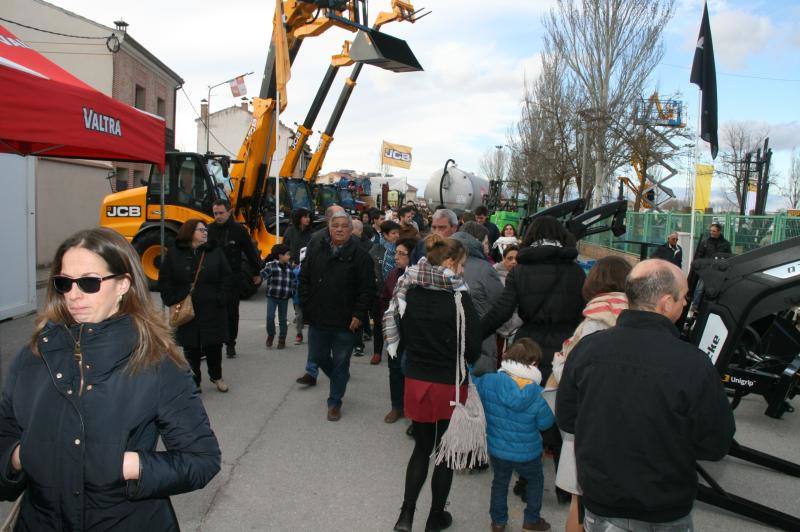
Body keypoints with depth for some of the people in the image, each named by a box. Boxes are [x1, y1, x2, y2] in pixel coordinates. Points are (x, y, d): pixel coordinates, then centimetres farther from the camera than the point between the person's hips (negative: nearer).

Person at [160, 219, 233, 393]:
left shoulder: (214, 251, 2)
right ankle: (194, 382, 20)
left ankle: (216, 376, 29)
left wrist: (221, 298, -7)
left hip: (212, 310, 1)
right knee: (191, 347, 7)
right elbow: (164, 279, 3)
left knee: (214, 345, 8)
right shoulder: (175, 253, 0)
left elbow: (226, 276, 2)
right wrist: (172, 300, -6)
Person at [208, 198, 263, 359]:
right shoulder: (210, 229, 1)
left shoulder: (239, 230, -3)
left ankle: (230, 344, 19)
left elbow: (251, 252, 3)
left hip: (233, 278, -1)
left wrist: (257, 272, 7)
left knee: (232, 312, 7)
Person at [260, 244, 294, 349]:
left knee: (282, 319, 9)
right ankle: (270, 335, 16)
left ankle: (282, 339, 20)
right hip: (272, 296, -4)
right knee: (270, 317, -8)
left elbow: (291, 280, 18)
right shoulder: (271, 265, -7)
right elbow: (263, 275, -20)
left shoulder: (289, 267, 9)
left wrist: (293, 291, 16)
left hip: (284, 298, 4)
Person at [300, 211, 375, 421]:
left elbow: (367, 289, -7)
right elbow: (304, 279, 8)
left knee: (340, 362, 7)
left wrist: (359, 315, -13)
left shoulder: (360, 255, -7)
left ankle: (335, 402, 23)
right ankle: (340, 379, 45)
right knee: (318, 357, 17)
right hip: (317, 318, 4)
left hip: (345, 322, -4)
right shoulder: (315, 249, 4)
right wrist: (306, 306, 2)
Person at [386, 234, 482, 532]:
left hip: (416, 381, 4)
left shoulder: (409, 293, -3)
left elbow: (400, 336, 7)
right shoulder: (458, 297, -17)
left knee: (421, 448, 20)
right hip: (450, 385, -4)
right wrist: (463, 361, 7)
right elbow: (472, 347, -13)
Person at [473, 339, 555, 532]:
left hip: (497, 449, 2)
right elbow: (546, 423, -11)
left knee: (500, 482, 28)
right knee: (535, 480, 28)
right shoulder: (538, 395, -25)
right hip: (527, 454, -2)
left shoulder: (488, 382, -23)